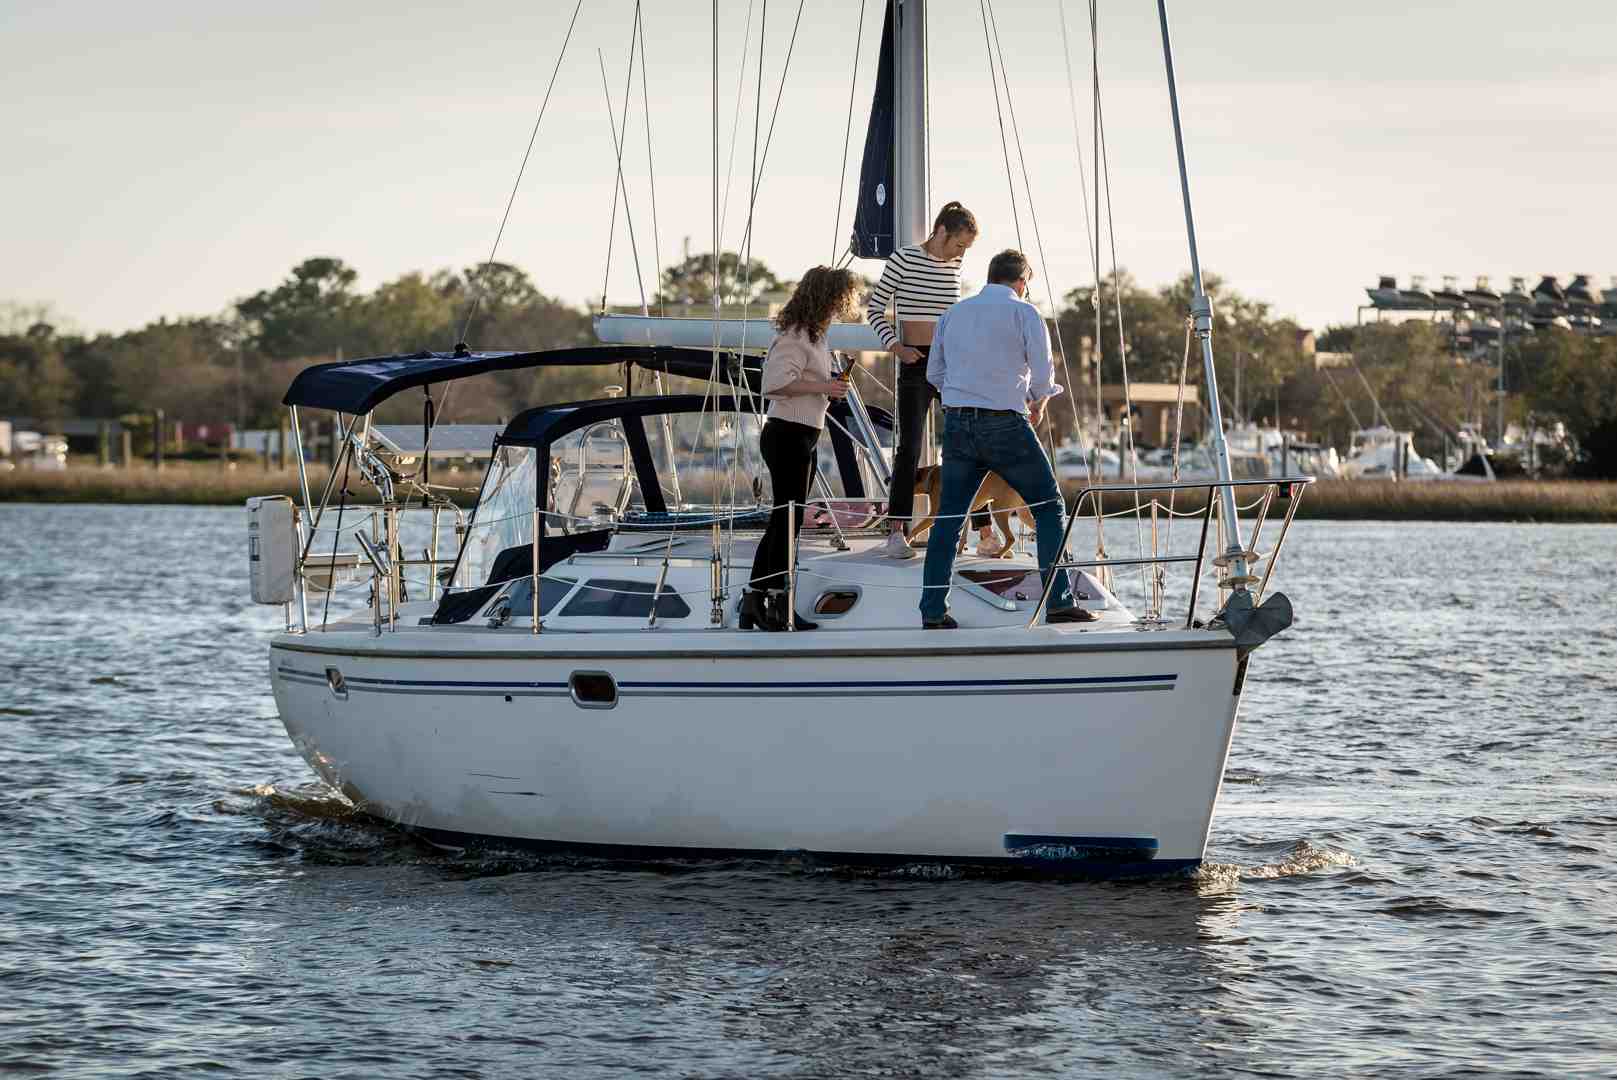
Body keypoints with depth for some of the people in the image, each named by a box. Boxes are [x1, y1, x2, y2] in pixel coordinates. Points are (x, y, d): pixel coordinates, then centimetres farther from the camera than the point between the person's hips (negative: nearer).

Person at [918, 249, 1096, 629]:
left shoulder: (954, 313, 14)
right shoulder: (1024, 313, 0)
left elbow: (934, 373, 18)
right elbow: (1044, 377, -3)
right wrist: (1037, 407, 17)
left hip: (958, 423, 4)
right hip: (1005, 424, -4)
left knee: (948, 516, 7)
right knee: (1048, 506, 5)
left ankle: (933, 611, 4)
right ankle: (1059, 602, -1)